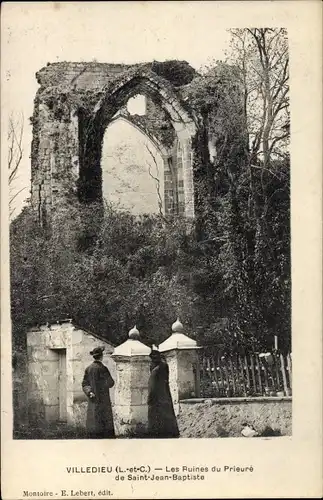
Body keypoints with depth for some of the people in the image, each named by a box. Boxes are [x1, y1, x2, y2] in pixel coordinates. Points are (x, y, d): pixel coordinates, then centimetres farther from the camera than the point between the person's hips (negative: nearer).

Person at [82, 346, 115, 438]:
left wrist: (89, 392, -9)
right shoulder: (102, 368, -13)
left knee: (93, 423, 6)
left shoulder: (88, 368, 4)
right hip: (103, 399, -5)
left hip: (93, 399, 5)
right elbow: (110, 383, -9)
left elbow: (84, 384, 3)